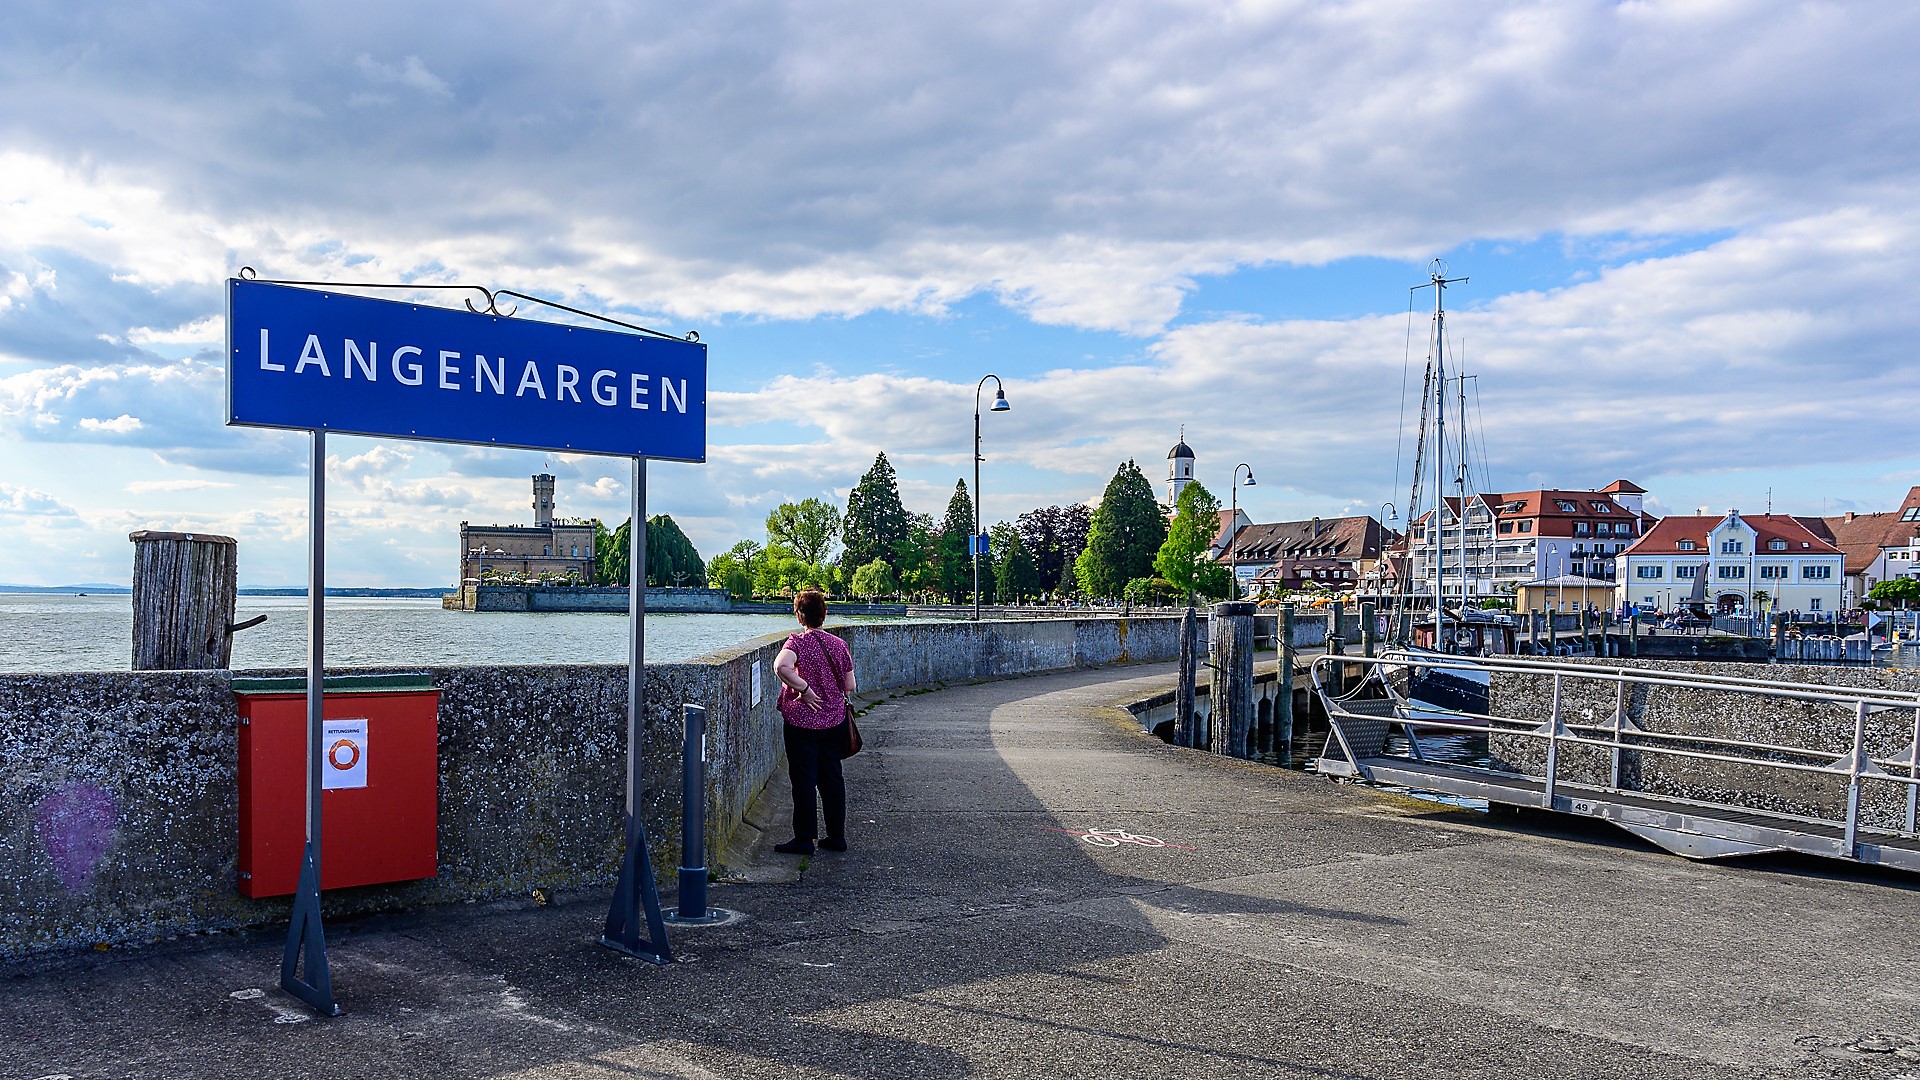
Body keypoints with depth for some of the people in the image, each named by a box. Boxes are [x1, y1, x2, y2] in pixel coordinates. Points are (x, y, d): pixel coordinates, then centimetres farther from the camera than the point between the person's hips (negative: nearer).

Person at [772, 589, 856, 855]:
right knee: (832, 777, 13)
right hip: (834, 721, 5)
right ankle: (837, 836, 19)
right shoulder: (839, 645, 2)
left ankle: (804, 839, 6)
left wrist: (804, 688, -21)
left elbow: (781, 666, -32)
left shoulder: (797, 641, -11)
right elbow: (850, 687, 3)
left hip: (802, 721, -4)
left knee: (804, 779, 2)